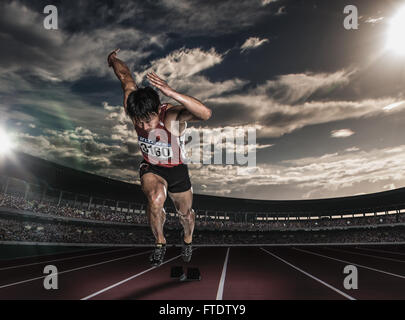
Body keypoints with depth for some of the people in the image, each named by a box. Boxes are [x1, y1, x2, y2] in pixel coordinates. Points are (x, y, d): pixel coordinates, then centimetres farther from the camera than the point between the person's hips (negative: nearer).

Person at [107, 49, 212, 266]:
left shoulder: (172, 116, -34)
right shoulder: (132, 108, -24)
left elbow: (205, 113, -55)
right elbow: (125, 76, -5)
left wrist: (171, 93, -63)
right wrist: (113, 59, 15)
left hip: (177, 170, -1)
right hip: (151, 168, 1)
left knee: (185, 213, 17)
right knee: (155, 199, -31)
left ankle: (187, 239, 53)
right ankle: (159, 242, -3)